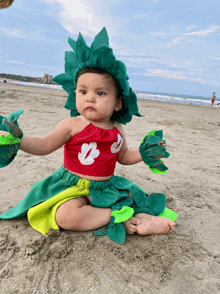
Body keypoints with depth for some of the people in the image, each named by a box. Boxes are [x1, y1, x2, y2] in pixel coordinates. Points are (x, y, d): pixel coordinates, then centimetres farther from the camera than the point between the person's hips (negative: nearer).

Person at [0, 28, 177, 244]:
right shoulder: (73, 125, -11)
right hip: (75, 185, -4)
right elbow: (44, 146, -10)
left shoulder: (117, 131, 1)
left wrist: (143, 154, 2)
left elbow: (123, 157, 16)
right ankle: (126, 218, -26)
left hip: (107, 186, 4)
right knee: (65, 216, -32)